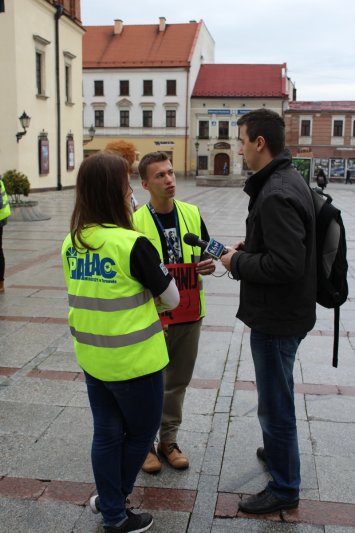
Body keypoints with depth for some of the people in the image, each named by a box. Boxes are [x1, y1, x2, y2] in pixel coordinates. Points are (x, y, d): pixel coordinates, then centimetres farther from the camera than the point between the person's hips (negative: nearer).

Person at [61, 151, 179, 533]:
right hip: (133, 359, -6)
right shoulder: (133, 244, -21)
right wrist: (150, 295, 11)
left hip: (90, 356, 6)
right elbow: (171, 299, -9)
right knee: (142, 432, 16)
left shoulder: (71, 242, -1)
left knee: (107, 433, 19)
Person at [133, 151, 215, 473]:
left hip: (190, 314, 4)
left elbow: (206, 254, 12)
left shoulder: (192, 214, 2)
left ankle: (169, 440, 33)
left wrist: (208, 265, -9)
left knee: (178, 381, 16)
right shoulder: (136, 222, -11)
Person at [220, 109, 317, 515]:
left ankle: (284, 489, 22)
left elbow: (287, 264, -30)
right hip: (282, 312, 11)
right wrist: (248, 248, 7)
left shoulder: (277, 194, -25)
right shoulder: (288, 180, 9)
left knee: (274, 403, 5)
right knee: (274, 395, 28)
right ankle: (277, 450, 50)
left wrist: (238, 262, -17)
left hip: (277, 317, -11)